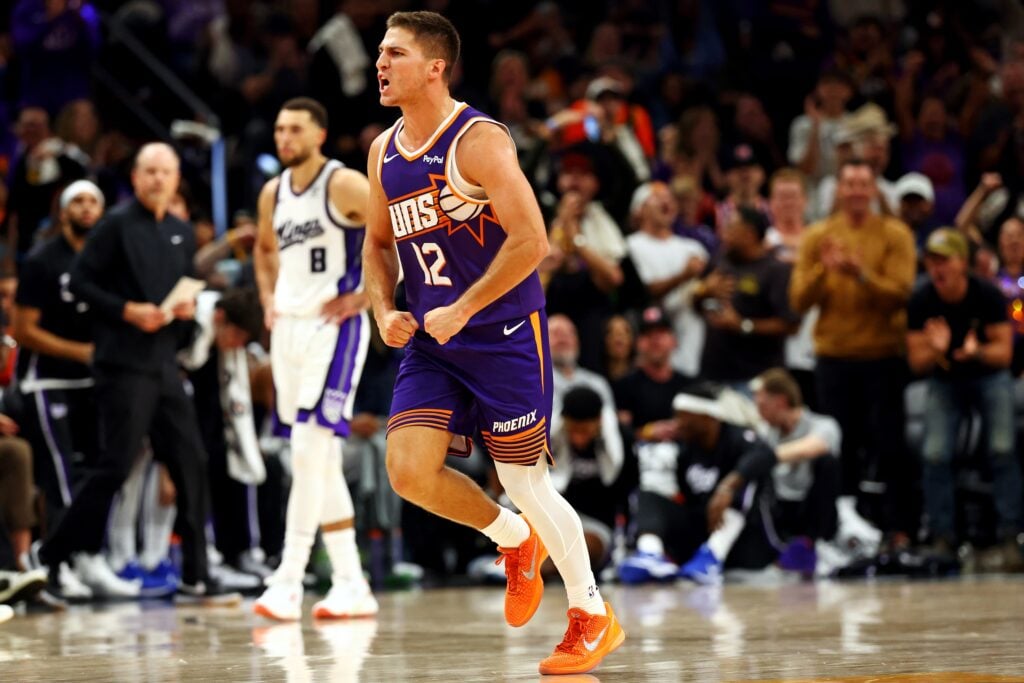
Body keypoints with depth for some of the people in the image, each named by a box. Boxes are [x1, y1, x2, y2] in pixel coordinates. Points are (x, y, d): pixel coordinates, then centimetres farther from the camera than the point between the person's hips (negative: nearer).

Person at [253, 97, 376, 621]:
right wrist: (268, 300, 16)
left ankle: (289, 581, -17)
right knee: (319, 458, 8)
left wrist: (367, 294, -15)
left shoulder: (345, 185, -10)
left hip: (334, 326, -8)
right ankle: (351, 585, 13)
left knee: (311, 450, -16)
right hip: (289, 326, 8)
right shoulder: (273, 193, 11)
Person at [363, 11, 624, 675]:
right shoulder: (385, 152, 9)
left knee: (526, 480, -3)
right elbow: (378, 242, 22)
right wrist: (384, 310, 4)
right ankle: (514, 539, 20)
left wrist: (461, 309, -19)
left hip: (504, 331, -6)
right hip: (431, 341, 7)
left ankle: (594, 616, 14)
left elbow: (530, 240, -20)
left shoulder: (479, 140, -14)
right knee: (409, 471, -8)